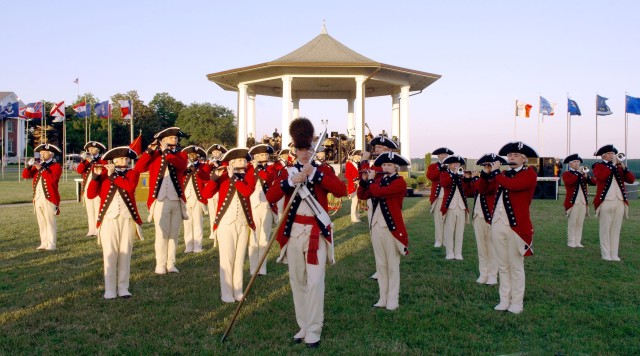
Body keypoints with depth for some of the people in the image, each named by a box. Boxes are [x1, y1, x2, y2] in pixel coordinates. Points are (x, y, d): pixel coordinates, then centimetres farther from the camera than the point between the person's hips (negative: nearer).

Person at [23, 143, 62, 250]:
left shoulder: (56, 166, -4)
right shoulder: (37, 165, 16)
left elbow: (52, 179, -22)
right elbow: (25, 175, 8)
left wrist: (41, 168, -23)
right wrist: (28, 166, -9)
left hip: (49, 198, -7)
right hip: (38, 198, 7)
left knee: (50, 222, -3)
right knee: (41, 222, 10)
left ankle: (51, 244, 0)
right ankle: (44, 243, 16)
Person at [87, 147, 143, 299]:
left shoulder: (132, 173, 9)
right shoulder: (104, 173, 9)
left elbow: (130, 187, -13)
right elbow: (90, 194, 0)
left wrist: (113, 175, -8)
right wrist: (95, 175, -11)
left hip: (127, 218, 1)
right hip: (109, 218, 0)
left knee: (125, 253, 3)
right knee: (110, 254, -2)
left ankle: (123, 288, 10)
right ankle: (110, 290, 3)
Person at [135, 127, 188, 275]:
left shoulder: (181, 155, 9)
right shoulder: (154, 156, 5)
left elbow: (182, 165, -14)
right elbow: (138, 168, -9)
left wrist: (166, 152, -17)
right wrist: (150, 150, -12)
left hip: (177, 201, 2)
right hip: (160, 201, -2)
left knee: (174, 234, 8)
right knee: (162, 234, -1)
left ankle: (171, 264, 15)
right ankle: (160, 265, 8)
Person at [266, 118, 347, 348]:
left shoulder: (323, 171, 2)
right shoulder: (287, 172, 7)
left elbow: (342, 190, -16)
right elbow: (270, 197, -6)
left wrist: (315, 174, -22)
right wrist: (290, 182, -20)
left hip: (316, 231, -3)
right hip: (294, 231, 3)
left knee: (315, 282, -7)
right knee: (297, 282, 10)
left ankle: (313, 331, 2)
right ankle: (303, 326, 22)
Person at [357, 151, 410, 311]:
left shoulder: (400, 182, -10)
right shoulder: (380, 181, 13)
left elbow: (379, 192, -22)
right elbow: (362, 195, 9)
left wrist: (371, 179, -7)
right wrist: (364, 180, -3)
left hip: (391, 227, -7)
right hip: (376, 226, 7)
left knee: (392, 265, 2)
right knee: (380, 264, 11)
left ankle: (393, 300, 9)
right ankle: (383, 298, 20)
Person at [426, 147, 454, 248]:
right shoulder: (432, 166, 8)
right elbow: (430, 176, -12)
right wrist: (440, 168, -17)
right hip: (438, 197, -1)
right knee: (438, 219, 1)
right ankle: (438, 240, 6)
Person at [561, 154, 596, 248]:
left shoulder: (582, 173, 17)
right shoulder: (566, 174, 0)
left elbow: (594, 182, 5)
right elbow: (569, 182, -22)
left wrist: (586, 176, -13)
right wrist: (578, 173, -20)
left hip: (583, 202, 5)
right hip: (572, 202, -5)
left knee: (580, 223, 7)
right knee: (572, 223, -3)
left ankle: (578, 242, 11)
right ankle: (571, 242, 2)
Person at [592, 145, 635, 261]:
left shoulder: (619, 167, 18)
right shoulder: (598, 166, 3)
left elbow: (631, 180, 6)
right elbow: (601, 176, -19)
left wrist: (623, 167, -5)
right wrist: (612, 165, -12)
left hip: (620, 202, 5)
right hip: (605, 202, -5)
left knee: (616, 229, 6)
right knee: (605, 229, -3)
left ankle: (614, 254, 9)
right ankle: (606, 254, 1)